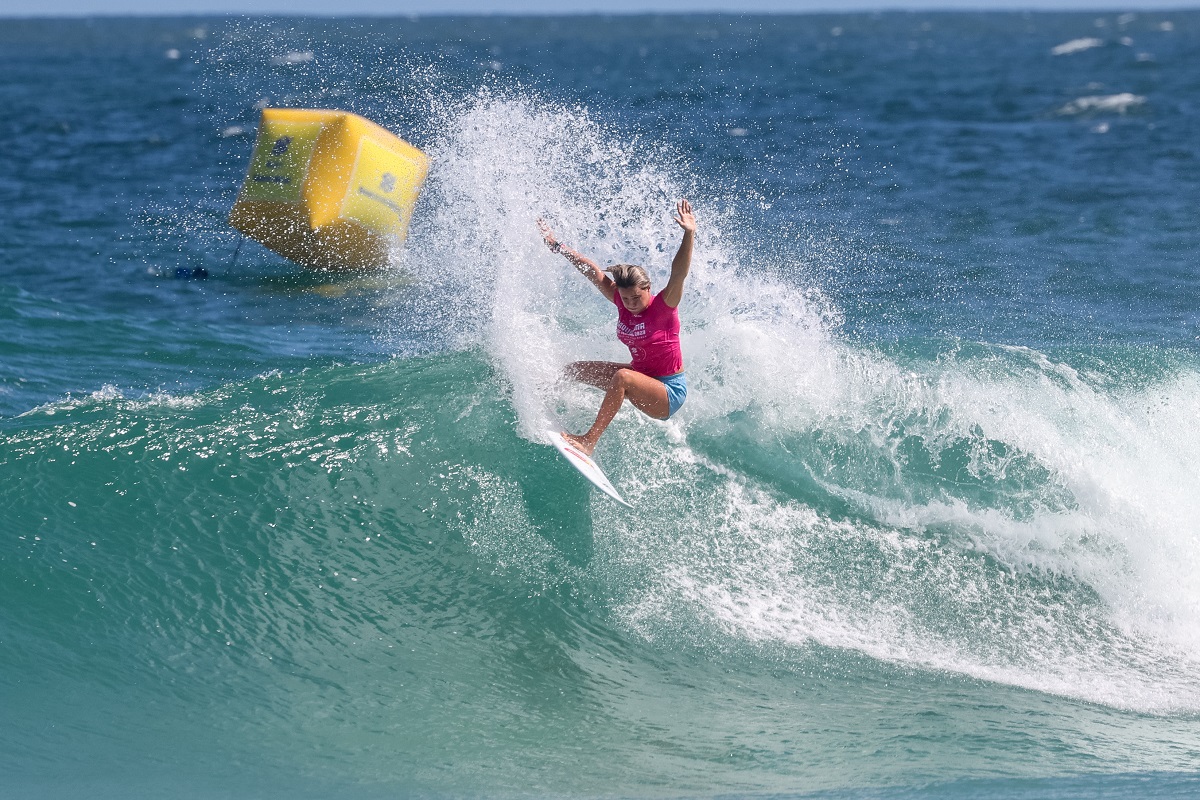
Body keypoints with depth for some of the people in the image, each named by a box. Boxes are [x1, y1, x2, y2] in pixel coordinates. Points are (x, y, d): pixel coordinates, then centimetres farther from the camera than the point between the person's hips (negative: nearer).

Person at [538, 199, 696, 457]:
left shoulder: (663, 306, -21)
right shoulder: (621, 300, -4)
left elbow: (679, 273, -37)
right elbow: (591, 271, -1)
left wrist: (689, 235, -51)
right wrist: (559, 247, 0)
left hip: (671, 391, -8)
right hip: (641, 378, 8)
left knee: (623, 377, -37)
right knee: (574, 370, 13)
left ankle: (589, 441, -36)